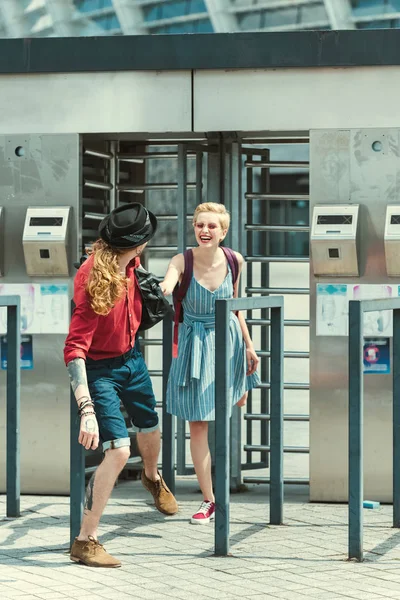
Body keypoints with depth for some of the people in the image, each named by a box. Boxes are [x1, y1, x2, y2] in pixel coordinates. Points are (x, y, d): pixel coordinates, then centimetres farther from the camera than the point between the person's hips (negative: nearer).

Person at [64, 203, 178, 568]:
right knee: (119, 450, -18)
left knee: (150, 428, 26)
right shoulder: (94, 282, -34)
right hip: (100, 370, -8)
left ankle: (153, 477, 62)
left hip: (132, 359, 8)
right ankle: (84, 542, -11)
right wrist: (87, 410, -43)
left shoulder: (130, 264, -11)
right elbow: (75, 349, -37)